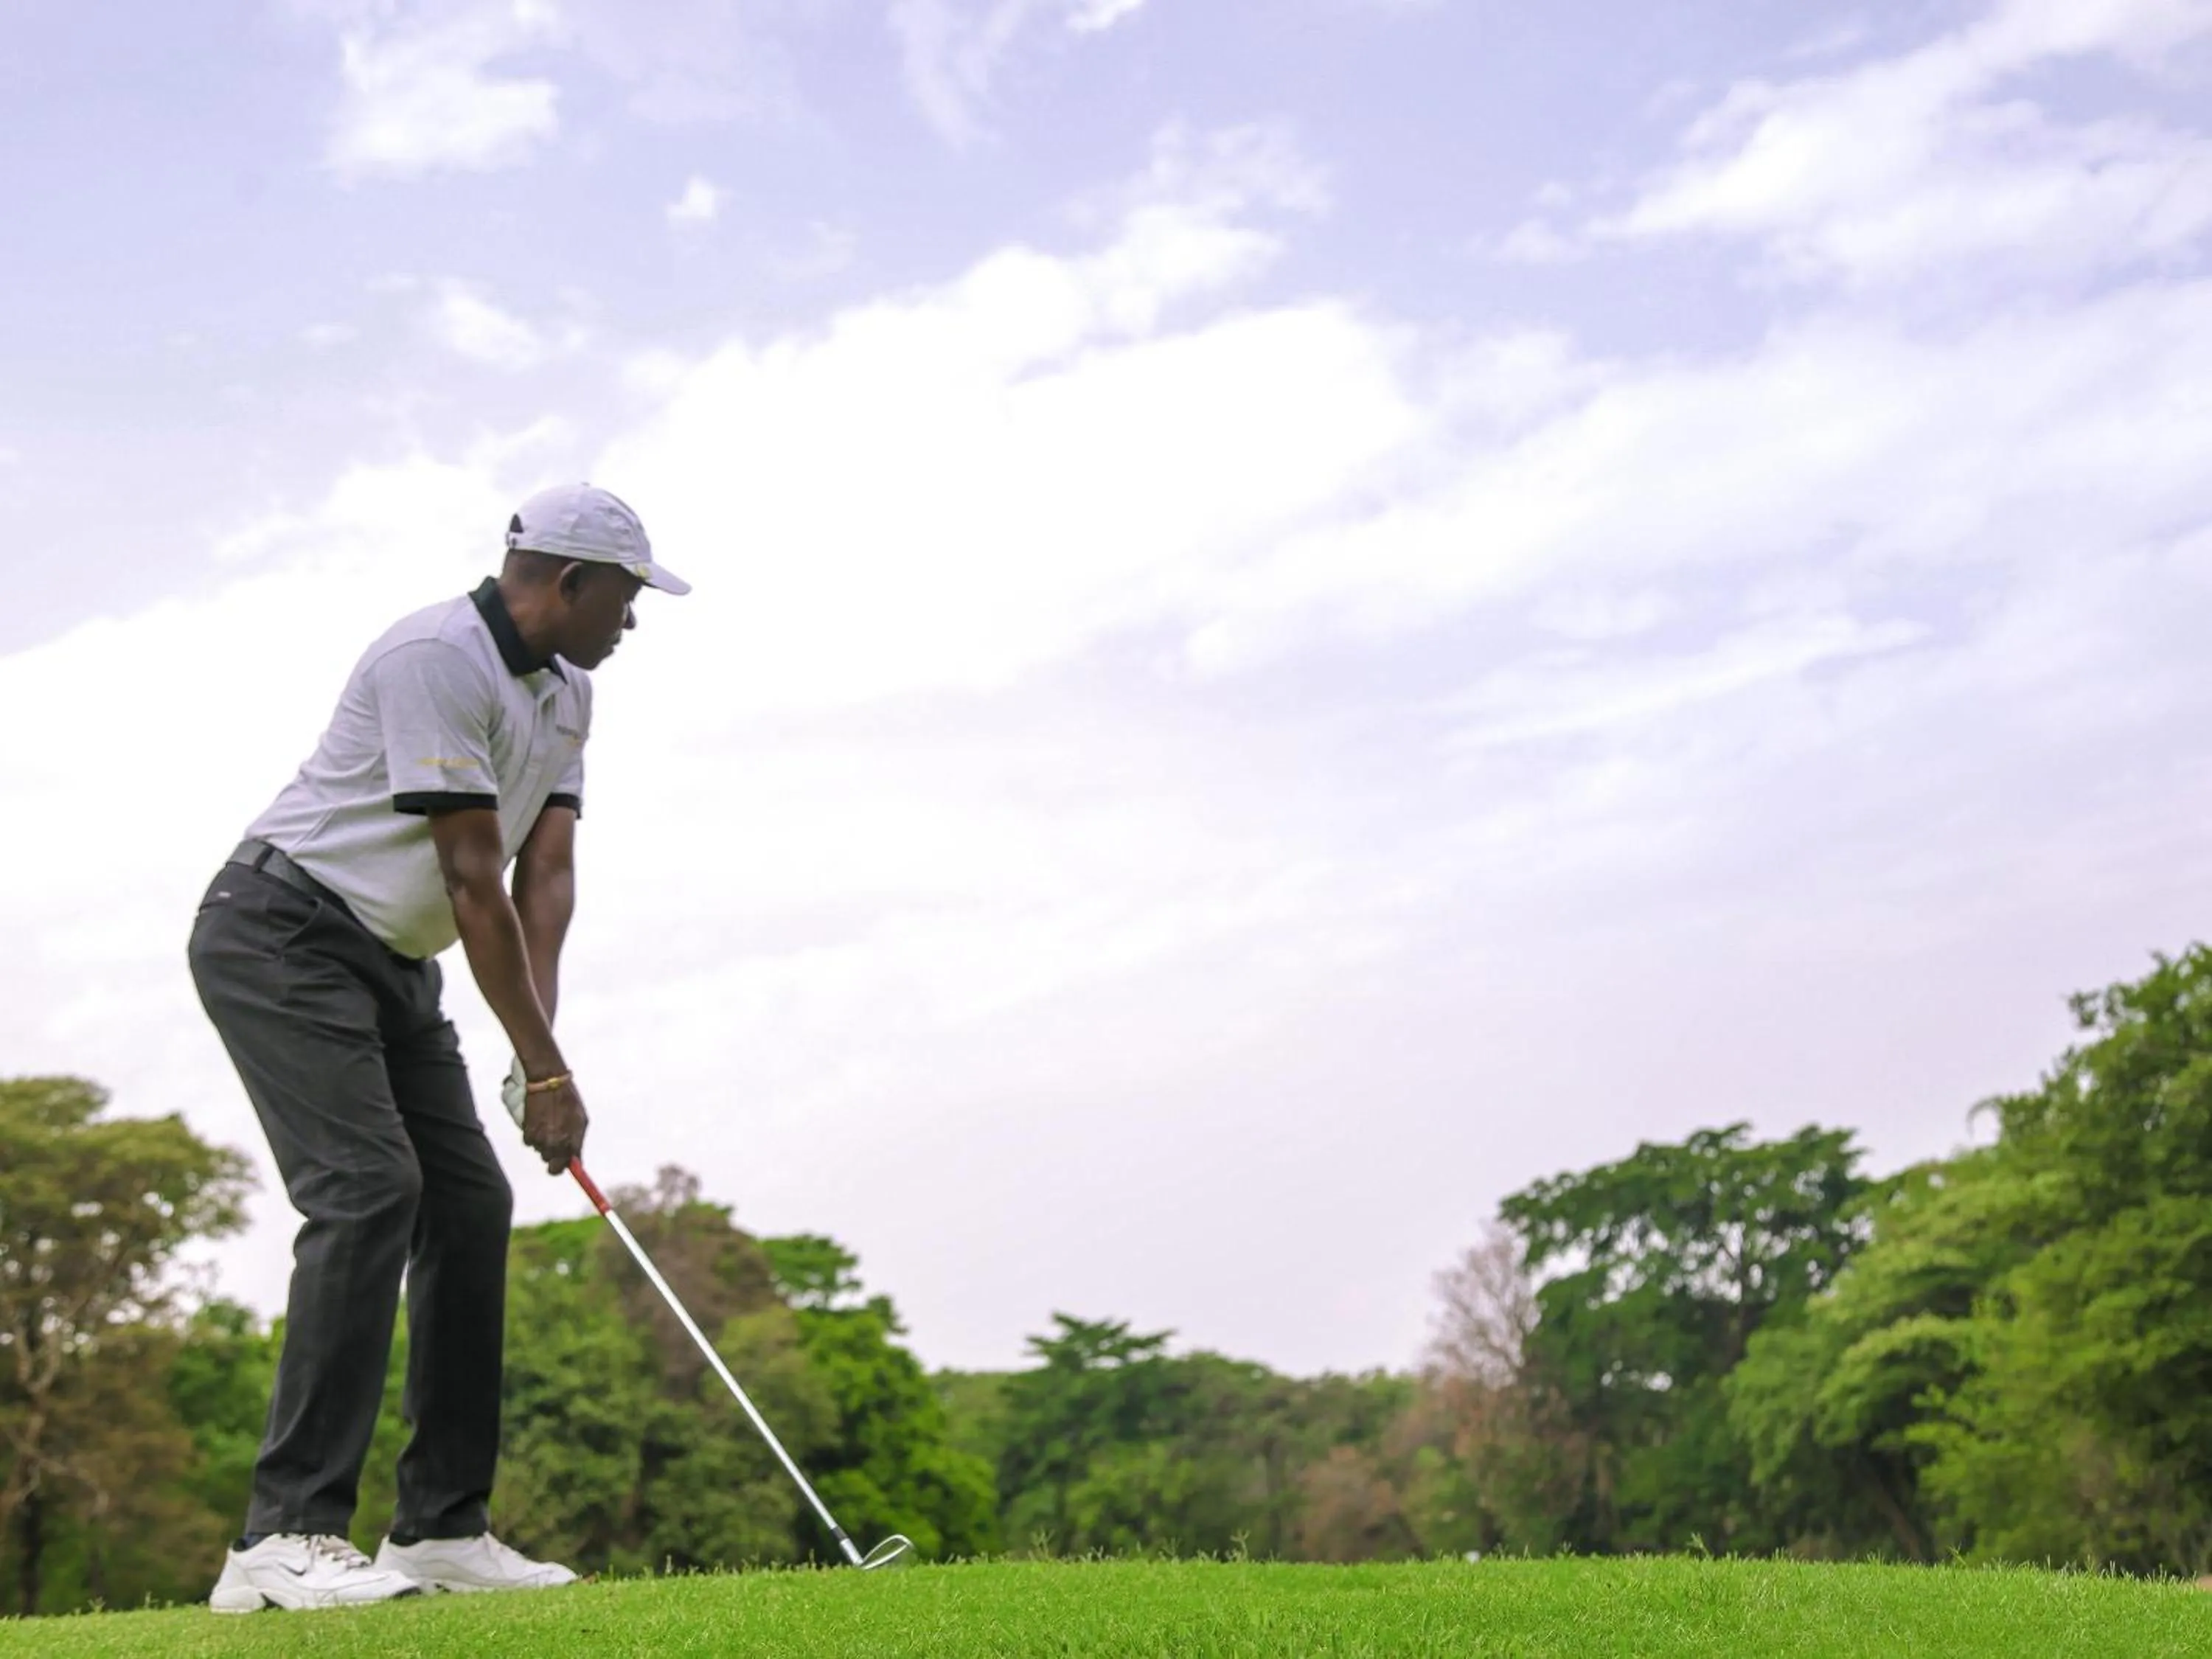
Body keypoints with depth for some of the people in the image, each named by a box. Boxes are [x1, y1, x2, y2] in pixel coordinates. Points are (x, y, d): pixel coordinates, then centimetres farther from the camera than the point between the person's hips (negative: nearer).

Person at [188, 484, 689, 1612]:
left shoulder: (565, 691, 10)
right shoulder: (438, 659, -21)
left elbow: (547, 867, 2)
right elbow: (474, 880, -23)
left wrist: (542, 1030, -13)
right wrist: (544, 1067, -22)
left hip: (393, 966, 10)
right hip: (281, 936, -10)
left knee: (470, 1203, 2)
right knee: (369, 1188, -22)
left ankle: (442, 1528, 5)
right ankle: (287, 1538, -22)